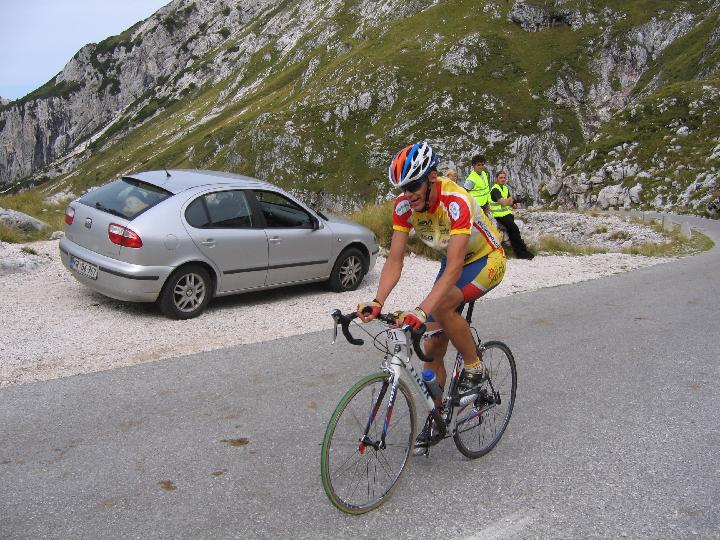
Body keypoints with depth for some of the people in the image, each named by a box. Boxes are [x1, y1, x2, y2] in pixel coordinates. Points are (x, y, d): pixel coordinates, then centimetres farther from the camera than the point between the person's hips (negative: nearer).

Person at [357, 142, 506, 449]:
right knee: (432, 346, 1)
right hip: (454, 260, 6)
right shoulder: (404, 205, -18)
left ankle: (474, 367, -9)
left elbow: (454, 268, -43)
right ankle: (434, 420, 17)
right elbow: (395, 260, -19)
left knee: (441, 305, -35)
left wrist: (422, 310, -54)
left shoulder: (456, 201, -36)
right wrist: (377, 302, -35)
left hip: (487, 260, -6)